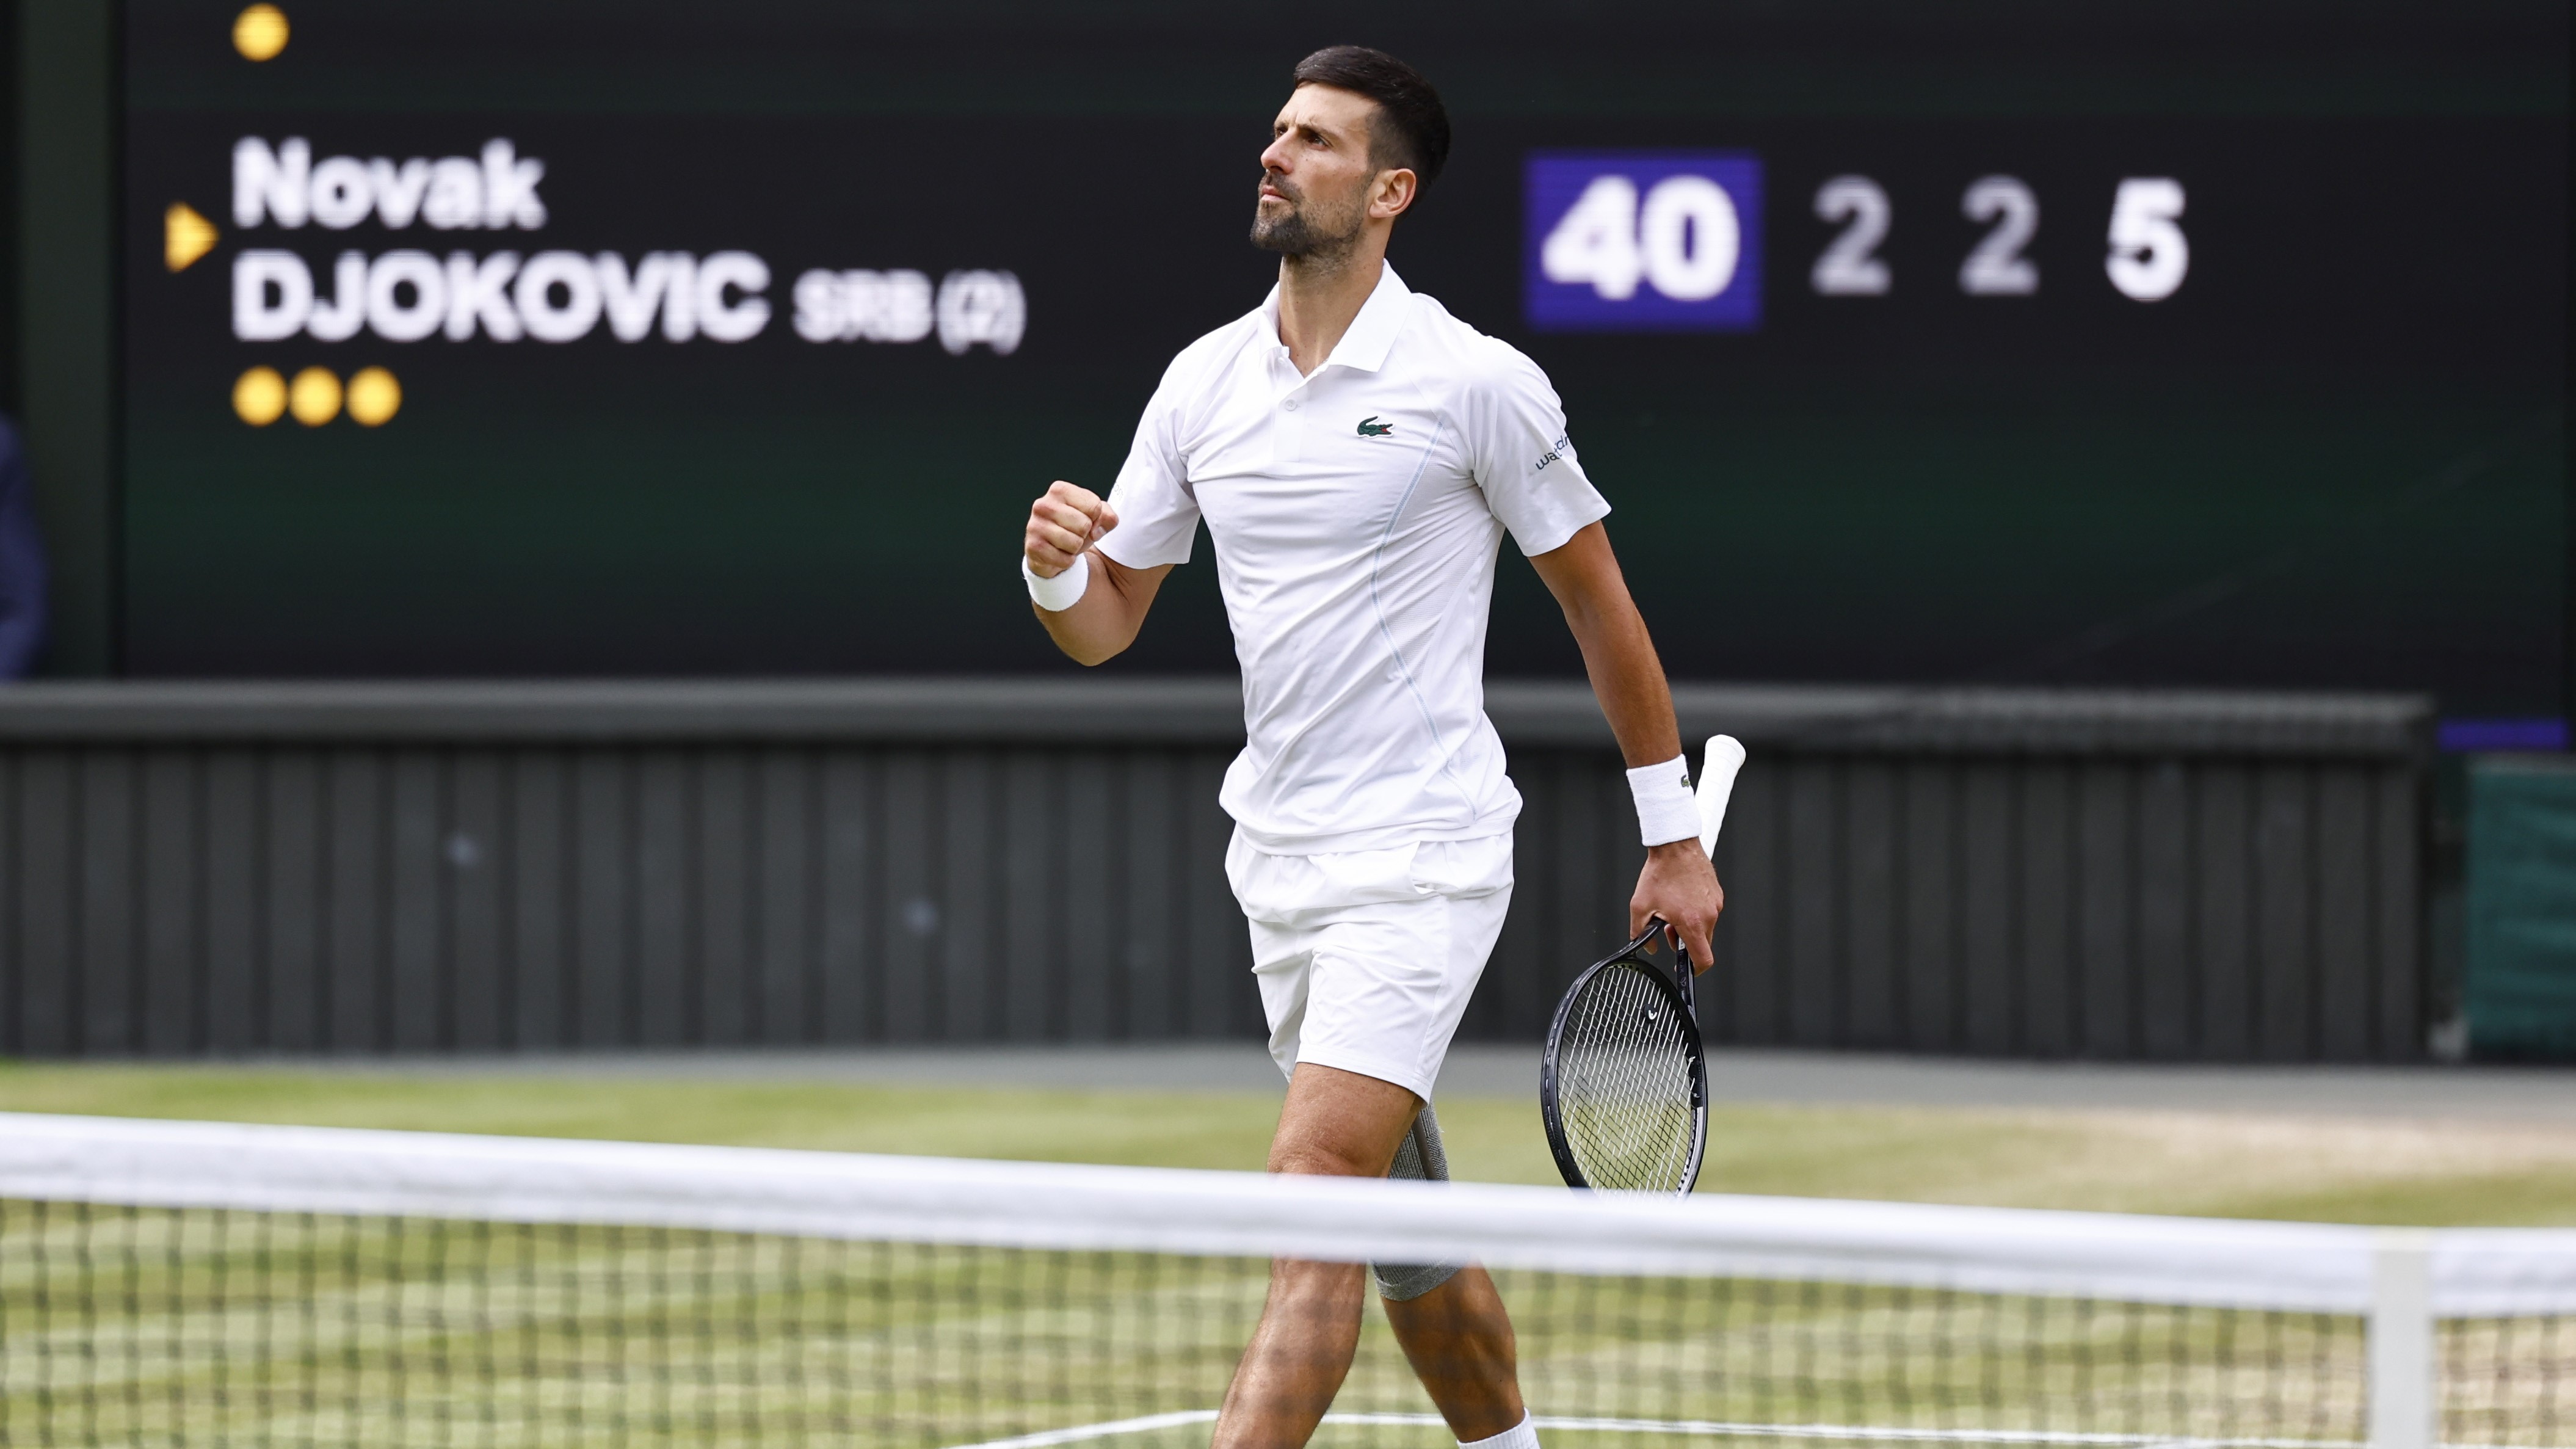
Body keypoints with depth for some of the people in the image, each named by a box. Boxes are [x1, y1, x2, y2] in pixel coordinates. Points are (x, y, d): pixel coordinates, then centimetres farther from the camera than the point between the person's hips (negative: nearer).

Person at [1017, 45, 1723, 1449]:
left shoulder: (1477, 383, -8)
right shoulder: (1204, 381, 7)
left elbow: (1597, 600, 0)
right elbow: (1105, 627, 11)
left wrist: (1674, 839, 2)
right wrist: (1054, 569, -13)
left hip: (1422, 858, -7)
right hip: (1280, 857, 7)